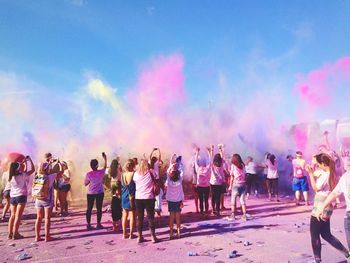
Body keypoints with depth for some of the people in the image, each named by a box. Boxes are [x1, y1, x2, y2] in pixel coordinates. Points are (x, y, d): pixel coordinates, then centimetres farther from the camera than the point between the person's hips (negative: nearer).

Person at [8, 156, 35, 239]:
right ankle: (15, 234, -2)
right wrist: (29, 160, 2)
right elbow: (32, 169, -5)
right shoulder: (22, 175, -13)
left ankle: (10, 233, 13)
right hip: (21, 196, -6)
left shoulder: (11, 176, 3)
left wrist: (24, 161, 22)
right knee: (18, 216, -2)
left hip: (12, 196, 6)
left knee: (13, 215, 12)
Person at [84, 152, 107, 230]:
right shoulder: (101, 172, -8)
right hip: (100, 193, 0)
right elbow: (105, 166, 13)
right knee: (99, 208, 9)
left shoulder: (88, 174, -11)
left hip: (90, 193, 0)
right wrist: (105, 159, 23)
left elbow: (85, 184, -1)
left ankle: (88, 224, 11)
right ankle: (98, 224, 12)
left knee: (89, 209, 9)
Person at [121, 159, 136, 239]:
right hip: (132, 197, -5)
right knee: (132, 215, 5)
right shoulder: (134, 174, -15)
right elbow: (136, 185, -9)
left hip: (124, 196, 5)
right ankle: (131, 234, 9)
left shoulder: (123, 174, -1)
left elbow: (122, 185, 9)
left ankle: (124, 234, 20)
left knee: (125, 215, 14)